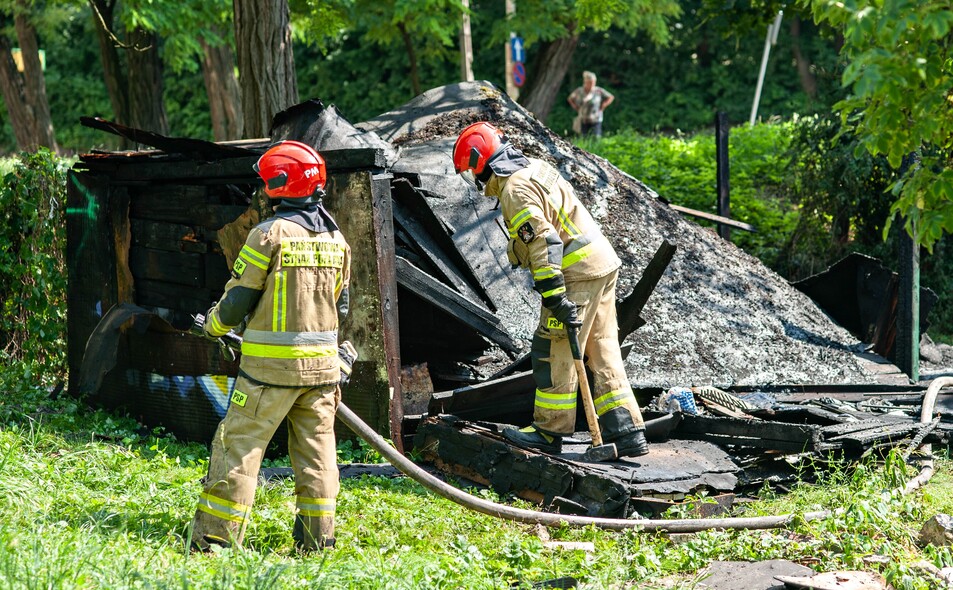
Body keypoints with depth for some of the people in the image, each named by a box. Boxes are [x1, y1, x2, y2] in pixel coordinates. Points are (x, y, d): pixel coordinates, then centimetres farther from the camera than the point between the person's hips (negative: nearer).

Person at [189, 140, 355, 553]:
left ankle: (215, 537, 1)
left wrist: (213, 325, 11)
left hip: (272, 364, -6)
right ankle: (317, 537, 14)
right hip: (323, 364, 6)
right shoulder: (336, 239, 8)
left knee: (239, 444, 1)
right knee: (316, 448, 12)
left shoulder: (270, 234, -11)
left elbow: (236, 303, -8)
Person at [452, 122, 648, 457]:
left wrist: (556, 298, -25)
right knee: (602, 352, 11)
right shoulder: (535, 167, 15)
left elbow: (543, 243, -24)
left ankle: (549, 431, 8)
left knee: (553, 351, 0)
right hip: (602, 263, 10)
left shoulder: (515, 190, -15)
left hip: (577, 274, -10)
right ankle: (626, 432, 10)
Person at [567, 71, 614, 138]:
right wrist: (576, 108, 9)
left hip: (595, 120, -3)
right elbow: (570, 99, 21)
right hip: (583, 120, 3)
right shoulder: (579, 91, 3)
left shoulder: (599, 91, -6)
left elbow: (611, 97, 5)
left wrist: (602, 106, -2)